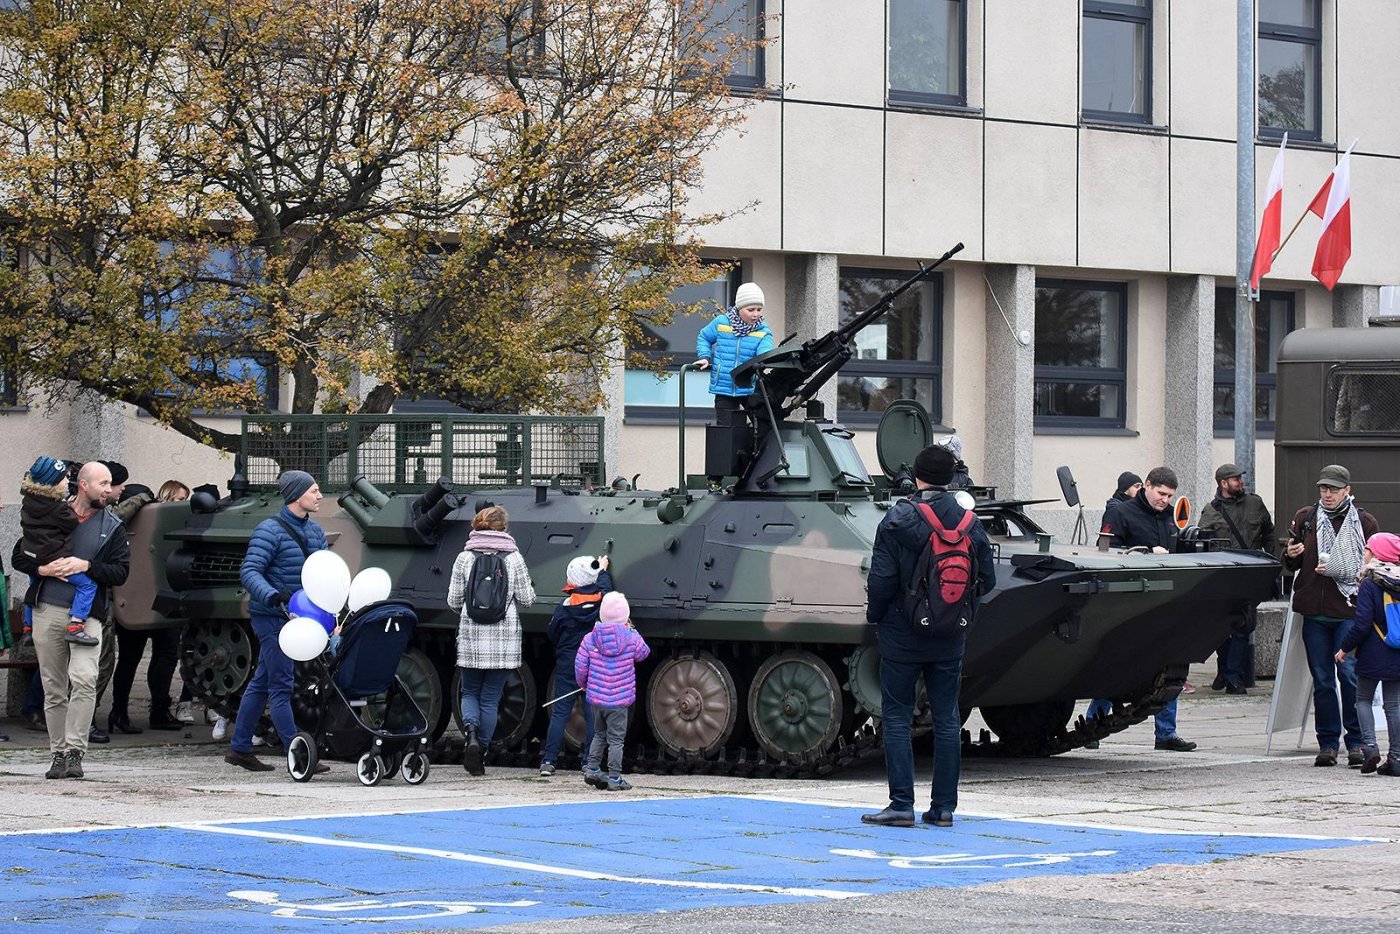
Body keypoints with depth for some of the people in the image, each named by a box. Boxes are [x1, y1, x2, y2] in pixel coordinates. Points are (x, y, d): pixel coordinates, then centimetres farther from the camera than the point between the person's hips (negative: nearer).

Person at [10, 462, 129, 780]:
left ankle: (74, 752, -17)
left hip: (87, 614, -1)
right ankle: (58, 754, 13)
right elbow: (18, 557, 13)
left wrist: (86, 566, -12)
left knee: (84, 679, -20)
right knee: (53, 688, 5)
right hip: (47, 613, 2)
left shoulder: (112, 527, 11)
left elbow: (120, 572, 3)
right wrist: (44, 569, -7)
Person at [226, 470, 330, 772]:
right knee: (281, 685, -7)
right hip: (271, 617, -8)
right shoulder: (270, 530, -12)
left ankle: (239, 748, 21)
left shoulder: (314, 531, 12)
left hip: (298, 617, 8)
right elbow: (249, 571, -19)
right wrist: (273, 595, -35)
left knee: (261, 683, 14)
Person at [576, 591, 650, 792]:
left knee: (599, 734, 21)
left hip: (595, 698, 3)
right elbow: (643, 653, 10)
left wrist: (584, 685, 19)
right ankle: (614, 778, 4)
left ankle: (592, 769, 18)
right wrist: (631, 631, 15)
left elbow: (580, 667, 0)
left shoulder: (590, 639, -4)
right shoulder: (632, 639, -10)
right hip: (619, 700, -3)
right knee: (616, 738, 2)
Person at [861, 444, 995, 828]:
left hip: (902, 636, -4)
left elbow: (881, 580, -13)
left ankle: (902, 804, -3)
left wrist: (875, 617, 4)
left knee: (897, 717, 2)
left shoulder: (897, 520, -11)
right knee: (947, 719, 9)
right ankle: (944, 807, 9)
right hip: (950, 639, 4)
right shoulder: (969, 523, 0)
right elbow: (987, 579, 5)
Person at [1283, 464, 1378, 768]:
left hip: (1349, 609, -3)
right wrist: (1290, 556, -7)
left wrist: (1338, 571, -10)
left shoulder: (1364, 522, 5)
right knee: (1322, 680, 5)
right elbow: (1290, 565, 18)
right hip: (1314, 611, 3)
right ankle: (1328, 743, 10)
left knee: (1350, 674, -9)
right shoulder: (1305, 518, 11)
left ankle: (1356, 742, 0)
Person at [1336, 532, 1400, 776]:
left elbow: (1362, 624, -17)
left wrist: (1345, 648, -5)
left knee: (1363, 699, 12)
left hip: (1373, 656, -5)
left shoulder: (1370, 585, -14)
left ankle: (1369, 745, -5)